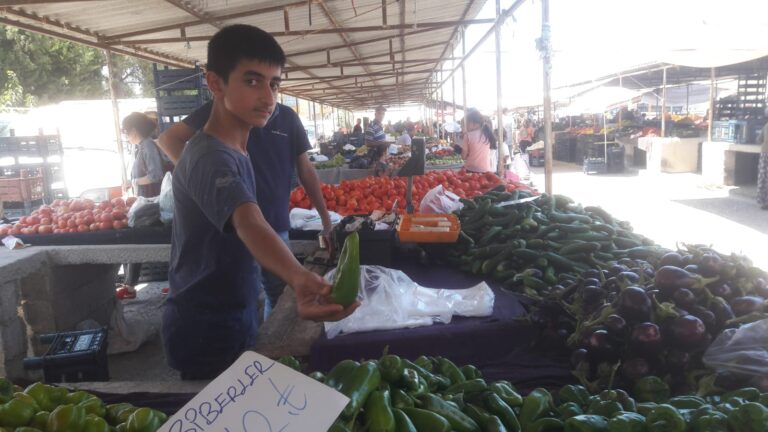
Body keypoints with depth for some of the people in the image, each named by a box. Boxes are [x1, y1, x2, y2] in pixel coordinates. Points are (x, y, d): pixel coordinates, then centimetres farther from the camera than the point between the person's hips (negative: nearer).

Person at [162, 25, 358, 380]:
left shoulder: (235, 150, 5)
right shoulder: (210, 158, -27)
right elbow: (250, 224, -47)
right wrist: (300, 280, -64)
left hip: (232, 319, 10)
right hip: (206, 331, -9)